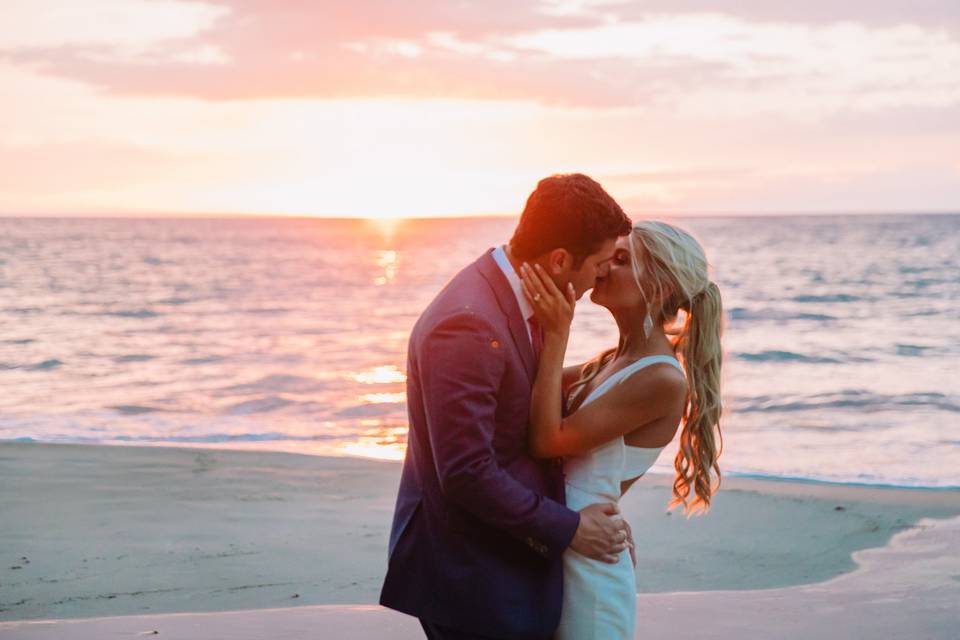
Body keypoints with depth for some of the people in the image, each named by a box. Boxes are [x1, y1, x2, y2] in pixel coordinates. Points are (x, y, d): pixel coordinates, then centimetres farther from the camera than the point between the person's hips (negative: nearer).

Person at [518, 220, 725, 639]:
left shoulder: (663, 379, -19)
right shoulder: (614, 362, 8)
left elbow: (547, 440, -21)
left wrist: (556, 335, -20)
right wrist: (544, 323, 3)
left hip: (588, 565, -8)